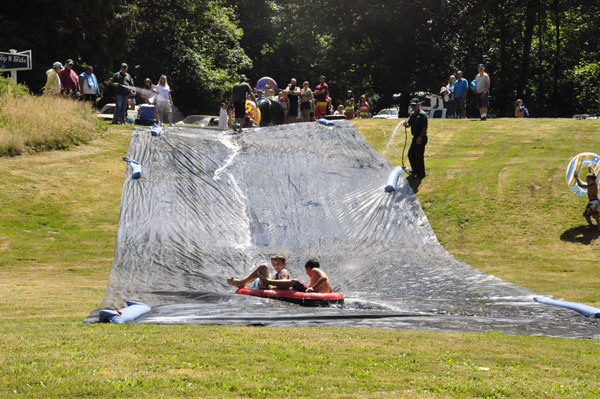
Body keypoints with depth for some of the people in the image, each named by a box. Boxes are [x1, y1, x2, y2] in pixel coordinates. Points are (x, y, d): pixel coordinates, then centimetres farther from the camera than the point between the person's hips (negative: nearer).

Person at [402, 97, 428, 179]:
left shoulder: (422, 114, -13)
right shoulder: (412, 114, 13)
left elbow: (425, 127, -17)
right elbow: (409, 124, 15)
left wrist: (420, 137, -22)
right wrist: (406, 124, -9)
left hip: (421, 138, -9)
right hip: (415, 138, 9)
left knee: (419, 156, -6)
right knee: (411, 154, 15)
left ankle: (421, 174, 3)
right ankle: (415, 171, 31)